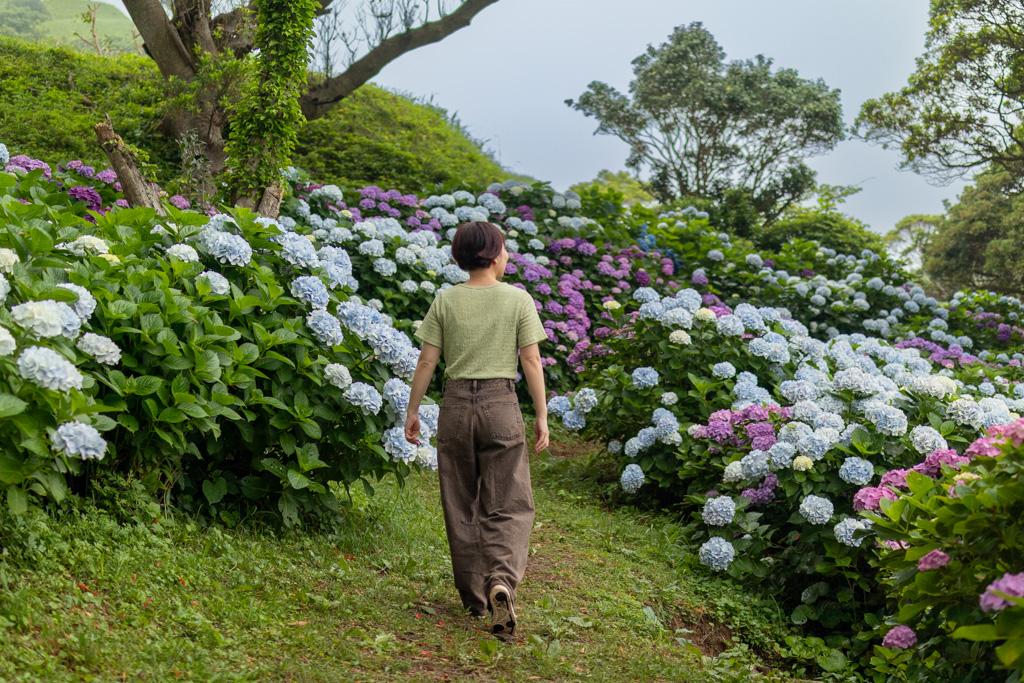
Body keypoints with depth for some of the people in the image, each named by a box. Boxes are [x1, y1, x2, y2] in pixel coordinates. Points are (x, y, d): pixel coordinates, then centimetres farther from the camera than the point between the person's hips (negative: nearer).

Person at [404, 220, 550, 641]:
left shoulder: (446, 300, 2)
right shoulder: (518, 299, -2)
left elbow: (427, 361, 0)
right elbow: (531, 361, -4)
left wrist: (413, 411, 10)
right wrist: (542, 416, 2)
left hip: (456, 404, 2)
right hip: (501, 404, -2)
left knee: (461, 507, 13)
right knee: (507, 506, 4)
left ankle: (474, 597, 21)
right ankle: (502, 581, -21)